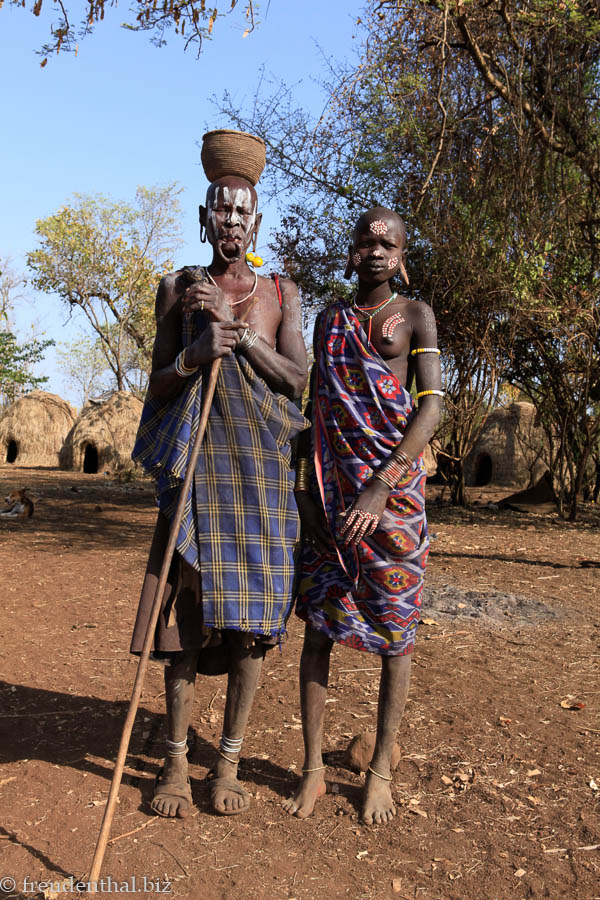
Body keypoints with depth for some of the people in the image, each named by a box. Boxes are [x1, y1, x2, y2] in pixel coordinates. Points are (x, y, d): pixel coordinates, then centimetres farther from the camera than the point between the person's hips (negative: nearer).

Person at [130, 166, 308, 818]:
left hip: (262, 465, 0)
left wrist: (234, 325, -9)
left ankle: (229, 759, 16)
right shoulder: (177, 288, 10)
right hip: (194, 464, 0)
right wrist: (197, 351, -12)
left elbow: (296, 380, -1)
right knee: (185, 611, -1)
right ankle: (176, 759, 16)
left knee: (252, 613, 1)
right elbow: (157, 386, 7)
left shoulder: (281, 292, 10)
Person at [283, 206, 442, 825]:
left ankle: (381, 768, 20)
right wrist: (303, 477, 5)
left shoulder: (415, 316, 4)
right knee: (318, 622, 1)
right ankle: (313, 767, 14)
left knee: (395, 627, 3)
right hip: (330, 488, 3)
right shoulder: (329, 321, 16)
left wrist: (381, 487, -19)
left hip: (394, 485, -3)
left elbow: (430, 406, -8)